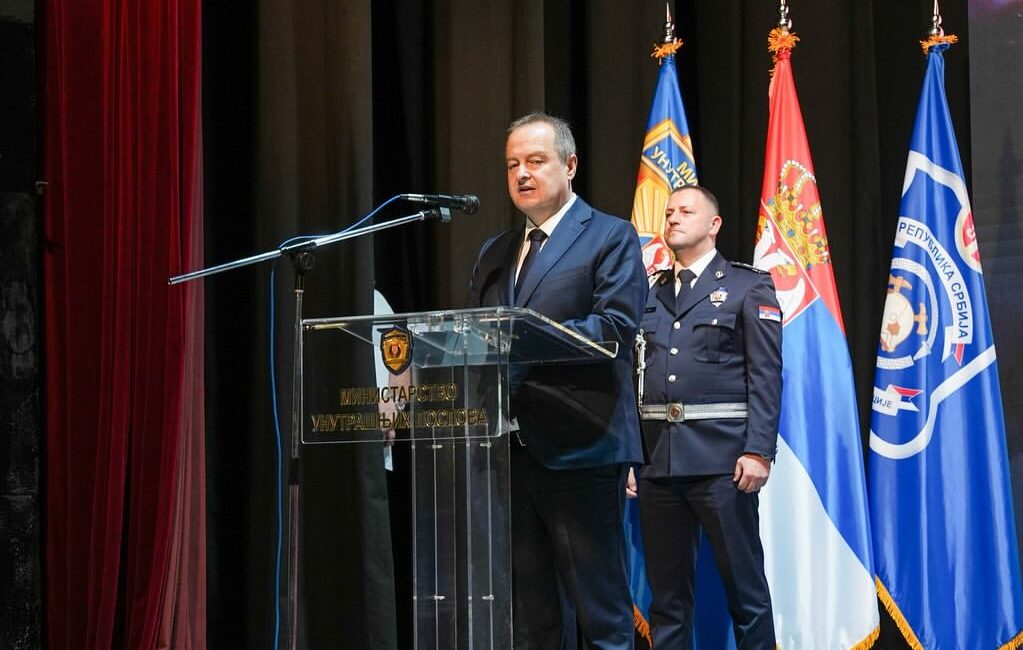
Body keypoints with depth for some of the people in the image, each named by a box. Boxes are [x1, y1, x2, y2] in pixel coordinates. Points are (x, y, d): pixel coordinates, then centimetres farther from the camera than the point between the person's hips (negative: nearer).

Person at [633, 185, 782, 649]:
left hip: (721, 455, -4)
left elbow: (765, 376, -4)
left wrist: (758, 451, -14)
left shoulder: (748, 287, 3)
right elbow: (634, 374, 13)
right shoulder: (650, 293, 16)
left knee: (744, 583, -1)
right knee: (666, 587, 8)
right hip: (657, 454, 4)